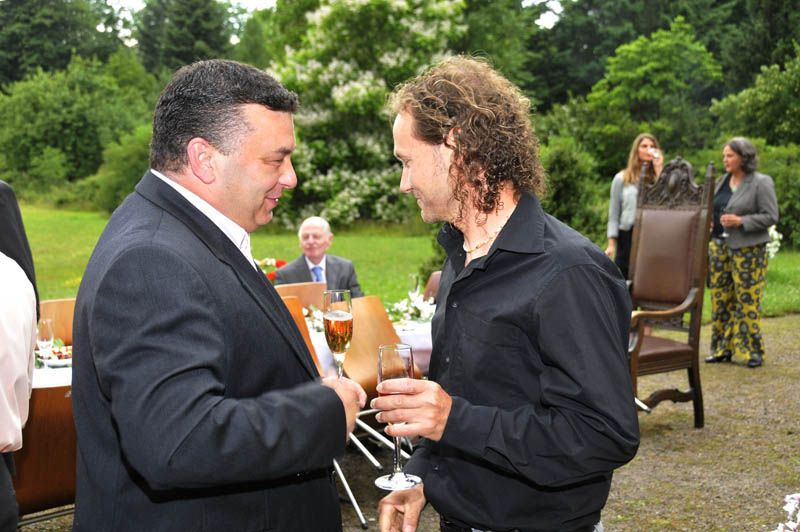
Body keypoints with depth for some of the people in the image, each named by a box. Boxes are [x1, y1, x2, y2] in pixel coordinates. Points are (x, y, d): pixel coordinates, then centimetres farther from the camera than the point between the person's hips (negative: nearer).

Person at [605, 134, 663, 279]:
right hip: (628, 236, 0)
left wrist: (659, 169, -6)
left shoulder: (659, 177, 11)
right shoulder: (621, 178, 9)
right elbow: (614, 214, 8)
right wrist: (611, 244, 0)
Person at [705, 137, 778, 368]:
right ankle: (722, 349, 18)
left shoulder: (761, 183, -7)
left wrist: (741, 221, -20)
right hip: (719, 246, 7)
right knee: (720, 298, 8)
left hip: (747, 249, -6)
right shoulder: (723, 181, 13)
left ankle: (753, 351, 6)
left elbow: (771, 217, -10)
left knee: (747, 300, -4)